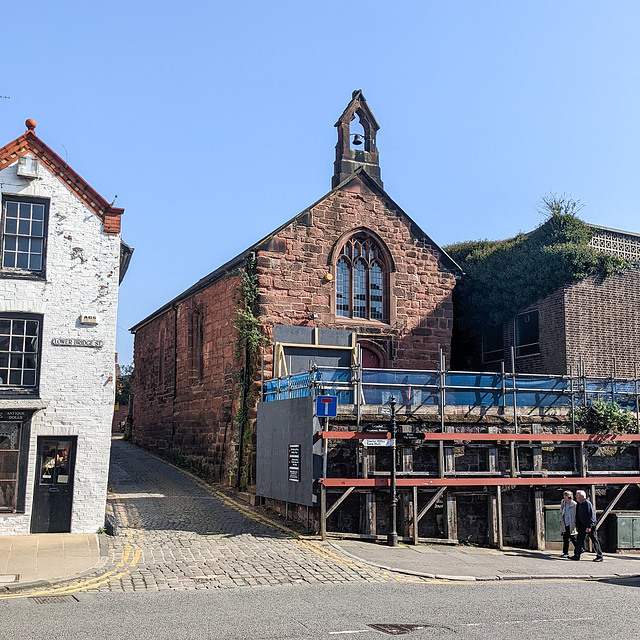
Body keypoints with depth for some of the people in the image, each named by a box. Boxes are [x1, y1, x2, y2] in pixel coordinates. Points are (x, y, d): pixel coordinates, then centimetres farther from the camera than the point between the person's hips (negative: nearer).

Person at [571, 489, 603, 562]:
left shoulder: (588, 504, -16)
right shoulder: (578, 505, 9)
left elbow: (591, 516, -19)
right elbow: (577, 516, 16)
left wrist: (589, 527, -22)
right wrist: (577, 526, 13)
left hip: (590, 526, -8)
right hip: (582, 525, 8)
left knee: (594, 541, 0)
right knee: (579, 540, 4)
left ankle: (599, 556, 7)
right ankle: (577, 555, 8)